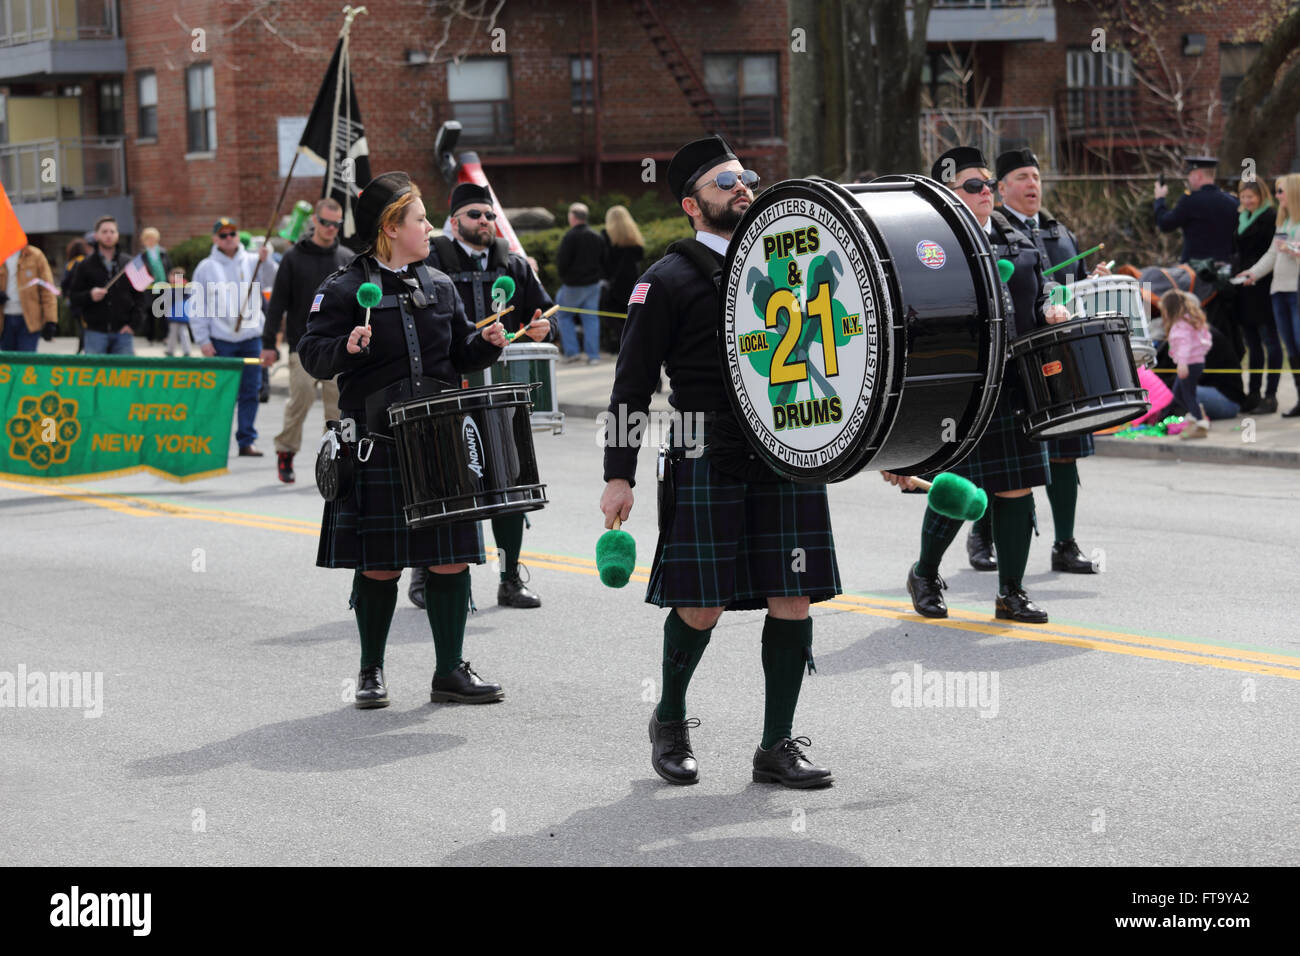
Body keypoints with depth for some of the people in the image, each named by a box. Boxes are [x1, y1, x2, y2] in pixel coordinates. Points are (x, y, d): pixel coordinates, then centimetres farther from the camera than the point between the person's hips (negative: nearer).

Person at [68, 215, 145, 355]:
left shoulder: (129, 264, 9)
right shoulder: (85, 265, 6)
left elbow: (139, 297, 7)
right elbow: (73, 299, 5)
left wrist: (134, 324, -4)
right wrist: (89, 296, -15)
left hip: (123, 333, 1)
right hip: (95, 332, -1)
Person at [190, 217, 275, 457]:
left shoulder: (252, 262, 8)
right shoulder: (206, 268, 3)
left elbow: (272, 280, -9)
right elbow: (198, 307, 3)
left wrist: (265, 261, -26)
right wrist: (203, 340, -4)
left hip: (251, 338, 2)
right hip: (220, 340, -2)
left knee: (250, 391, 3)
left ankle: (247, 441, 9)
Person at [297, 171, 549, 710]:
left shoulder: (439, 286, 13)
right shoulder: (345, 289, -4)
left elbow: (461, 354, 20)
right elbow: (312, 355, -8)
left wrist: (486, 342, 1)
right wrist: (347, 348, -26)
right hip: (377, 447, -4)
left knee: (451, 559, 3)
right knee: (379, 565, 2)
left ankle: (450, 671, 14)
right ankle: (371, 672, 19)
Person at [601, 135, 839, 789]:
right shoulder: (668, 281, 0)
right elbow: (632, 385, -1)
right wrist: (619, 474, -7)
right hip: (707, 463, -4)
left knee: (793, 603, 1)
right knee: (700, 607, -1)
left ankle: (778, 746, 12)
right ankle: (670, 720, 25)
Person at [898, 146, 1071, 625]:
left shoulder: (1018, 243, 15)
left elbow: (1036, 299, 23)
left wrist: (1050, 312, 2)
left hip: (1015, 384, 6)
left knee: (1017, 487, 4)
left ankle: (1011, 593, 14)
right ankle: (924, 575, 23)